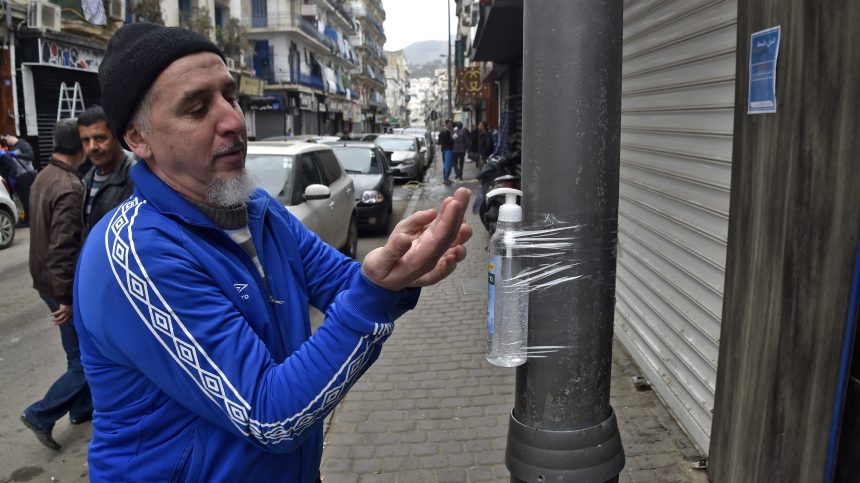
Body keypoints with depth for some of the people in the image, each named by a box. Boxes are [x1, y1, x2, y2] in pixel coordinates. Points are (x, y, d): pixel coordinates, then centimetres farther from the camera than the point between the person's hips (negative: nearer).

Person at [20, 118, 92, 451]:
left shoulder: (44, 177, 7)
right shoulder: (70, 188, -24)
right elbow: (63, 248, -27)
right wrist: (67, 298, -22)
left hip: (47, 280, 10)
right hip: (65, 286, -10)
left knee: (80, 352, 21)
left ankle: (82, 408, 33)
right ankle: (41, 415, 10)